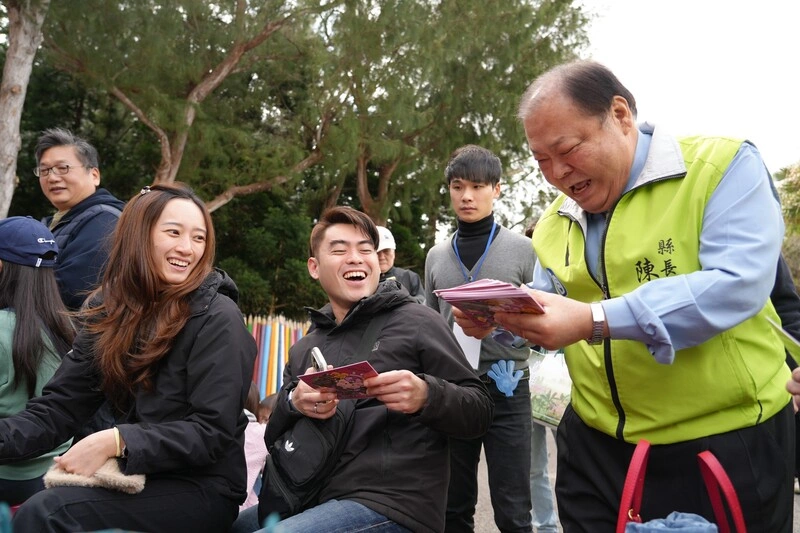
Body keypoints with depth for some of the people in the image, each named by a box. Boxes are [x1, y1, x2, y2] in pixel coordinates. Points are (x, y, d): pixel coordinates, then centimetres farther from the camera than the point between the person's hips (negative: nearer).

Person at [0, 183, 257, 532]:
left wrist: (115, 441, -26)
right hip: (133, 476, 5)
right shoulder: (107, 309, 5)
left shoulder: (217, 318, -13)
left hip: (202, 489, -5)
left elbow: (210, 432, -17)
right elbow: (59, 406, 0)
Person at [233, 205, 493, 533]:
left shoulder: (416, 322, -3)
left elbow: (480, 413, -5)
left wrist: (426, 396, -25)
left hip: (391, 506, -6)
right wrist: (293, 404, -10)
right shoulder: (304, 350, 14)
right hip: (320, 500, 6)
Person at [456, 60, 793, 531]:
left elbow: (737, 285, -25)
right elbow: (542, 315, 12)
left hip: (725, 443, -4)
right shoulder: (554, 223, 8)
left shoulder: (724, 166, -11)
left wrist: (595, 321, -33)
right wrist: (495, 318, -11)